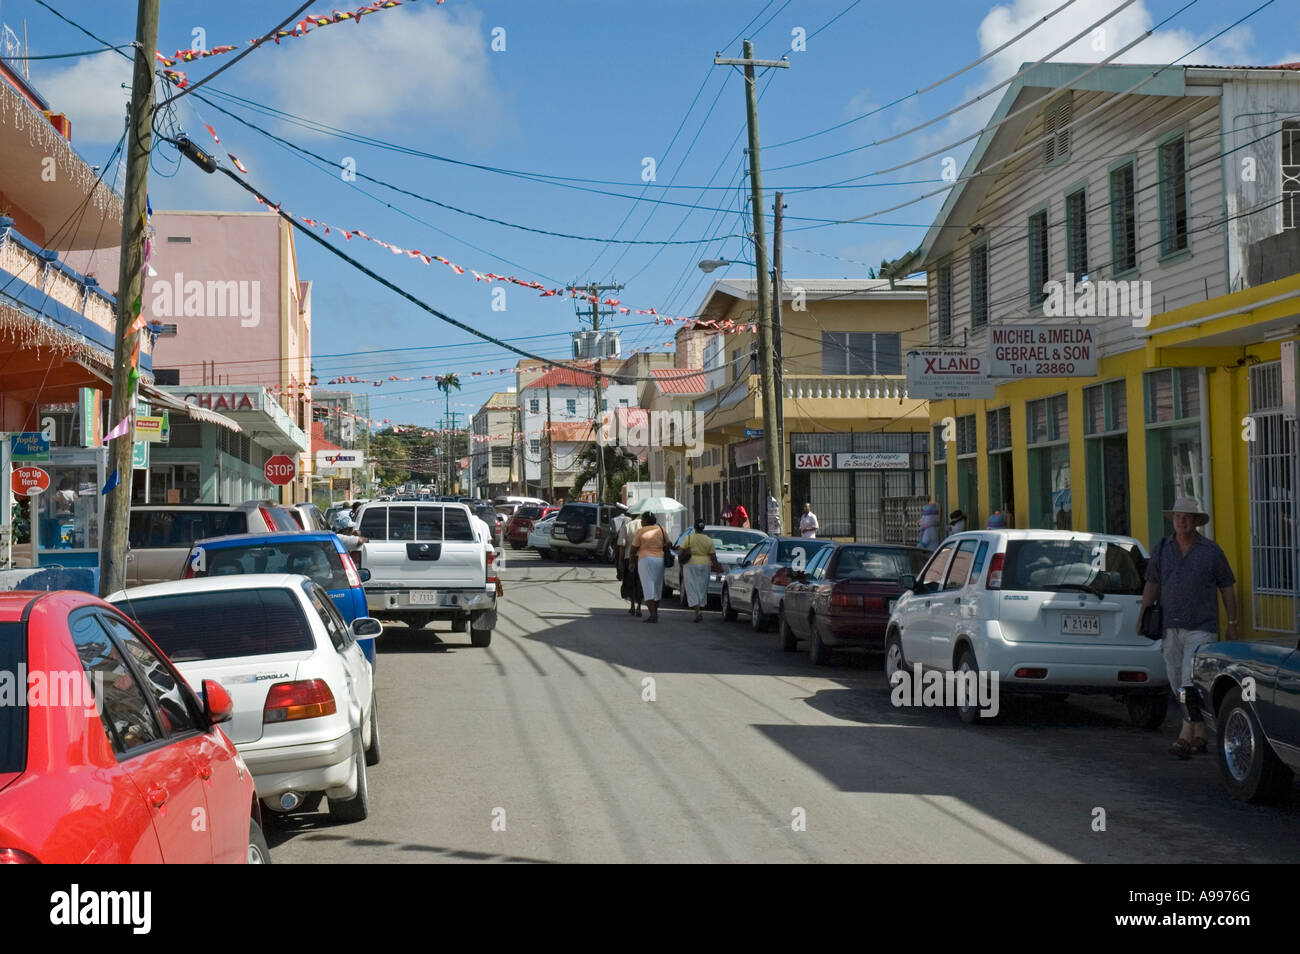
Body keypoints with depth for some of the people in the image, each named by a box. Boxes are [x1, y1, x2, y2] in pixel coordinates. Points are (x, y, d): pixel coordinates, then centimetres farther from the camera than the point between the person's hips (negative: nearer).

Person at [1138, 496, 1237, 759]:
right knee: (1178, 685, 9)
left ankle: (1186, 737, -16)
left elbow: (1227, 588, 4)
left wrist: (1232, 624, 4)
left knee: (1191, 683, -15)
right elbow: (1152, 585, 14)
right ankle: (1199, 736, 20)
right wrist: (1142, 616, 6)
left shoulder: (1211, 551, 0)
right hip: (1170, 628, 5)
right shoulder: (1162, 549, 9)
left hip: (1201, 628, -5)